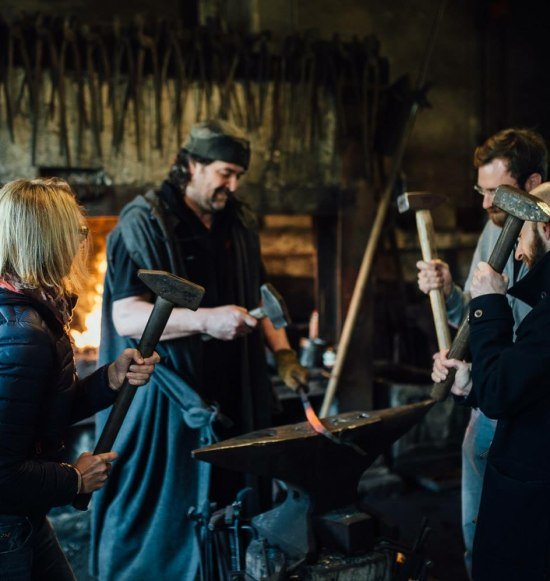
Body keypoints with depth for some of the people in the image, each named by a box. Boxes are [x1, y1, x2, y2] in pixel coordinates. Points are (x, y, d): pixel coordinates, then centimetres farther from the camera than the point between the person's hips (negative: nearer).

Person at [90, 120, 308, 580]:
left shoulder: (239, 223, 10)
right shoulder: (144, 223, -11)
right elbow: (126, 317, -19)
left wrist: (282, 351, 5)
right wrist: (206, 320, -29)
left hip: (233, 394, 6)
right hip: (169, 401, -6)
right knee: (163, 522, 4)